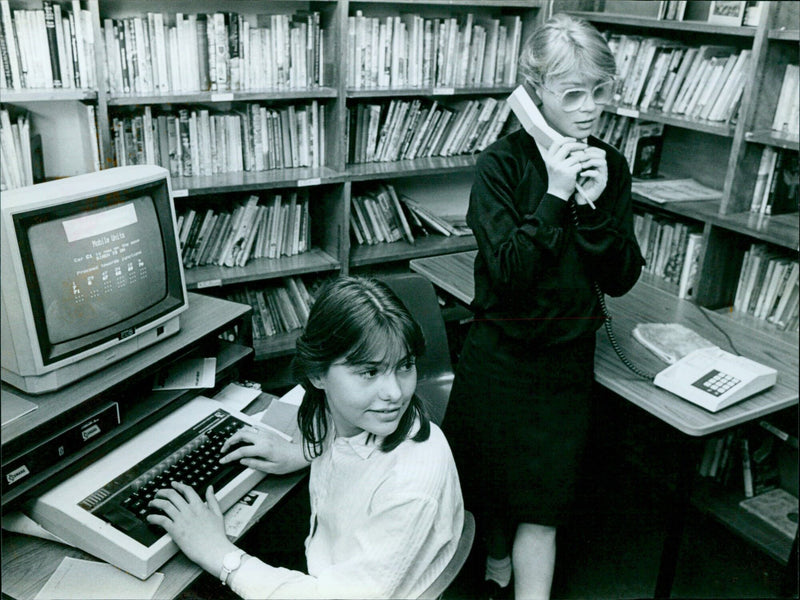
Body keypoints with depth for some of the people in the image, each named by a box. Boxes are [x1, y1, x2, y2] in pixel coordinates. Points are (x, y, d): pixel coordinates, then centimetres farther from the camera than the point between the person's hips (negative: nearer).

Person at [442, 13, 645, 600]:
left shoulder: (610, 166, 0)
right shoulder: (501, 164, -12)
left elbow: (622, 279, -4)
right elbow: (507, 271, -19)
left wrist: (594, 206, -17)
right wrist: (555, 197, -23)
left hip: (568, 358, 2)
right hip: (499, 352, -1)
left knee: (542, 506, 1)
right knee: (488, 484, 17)